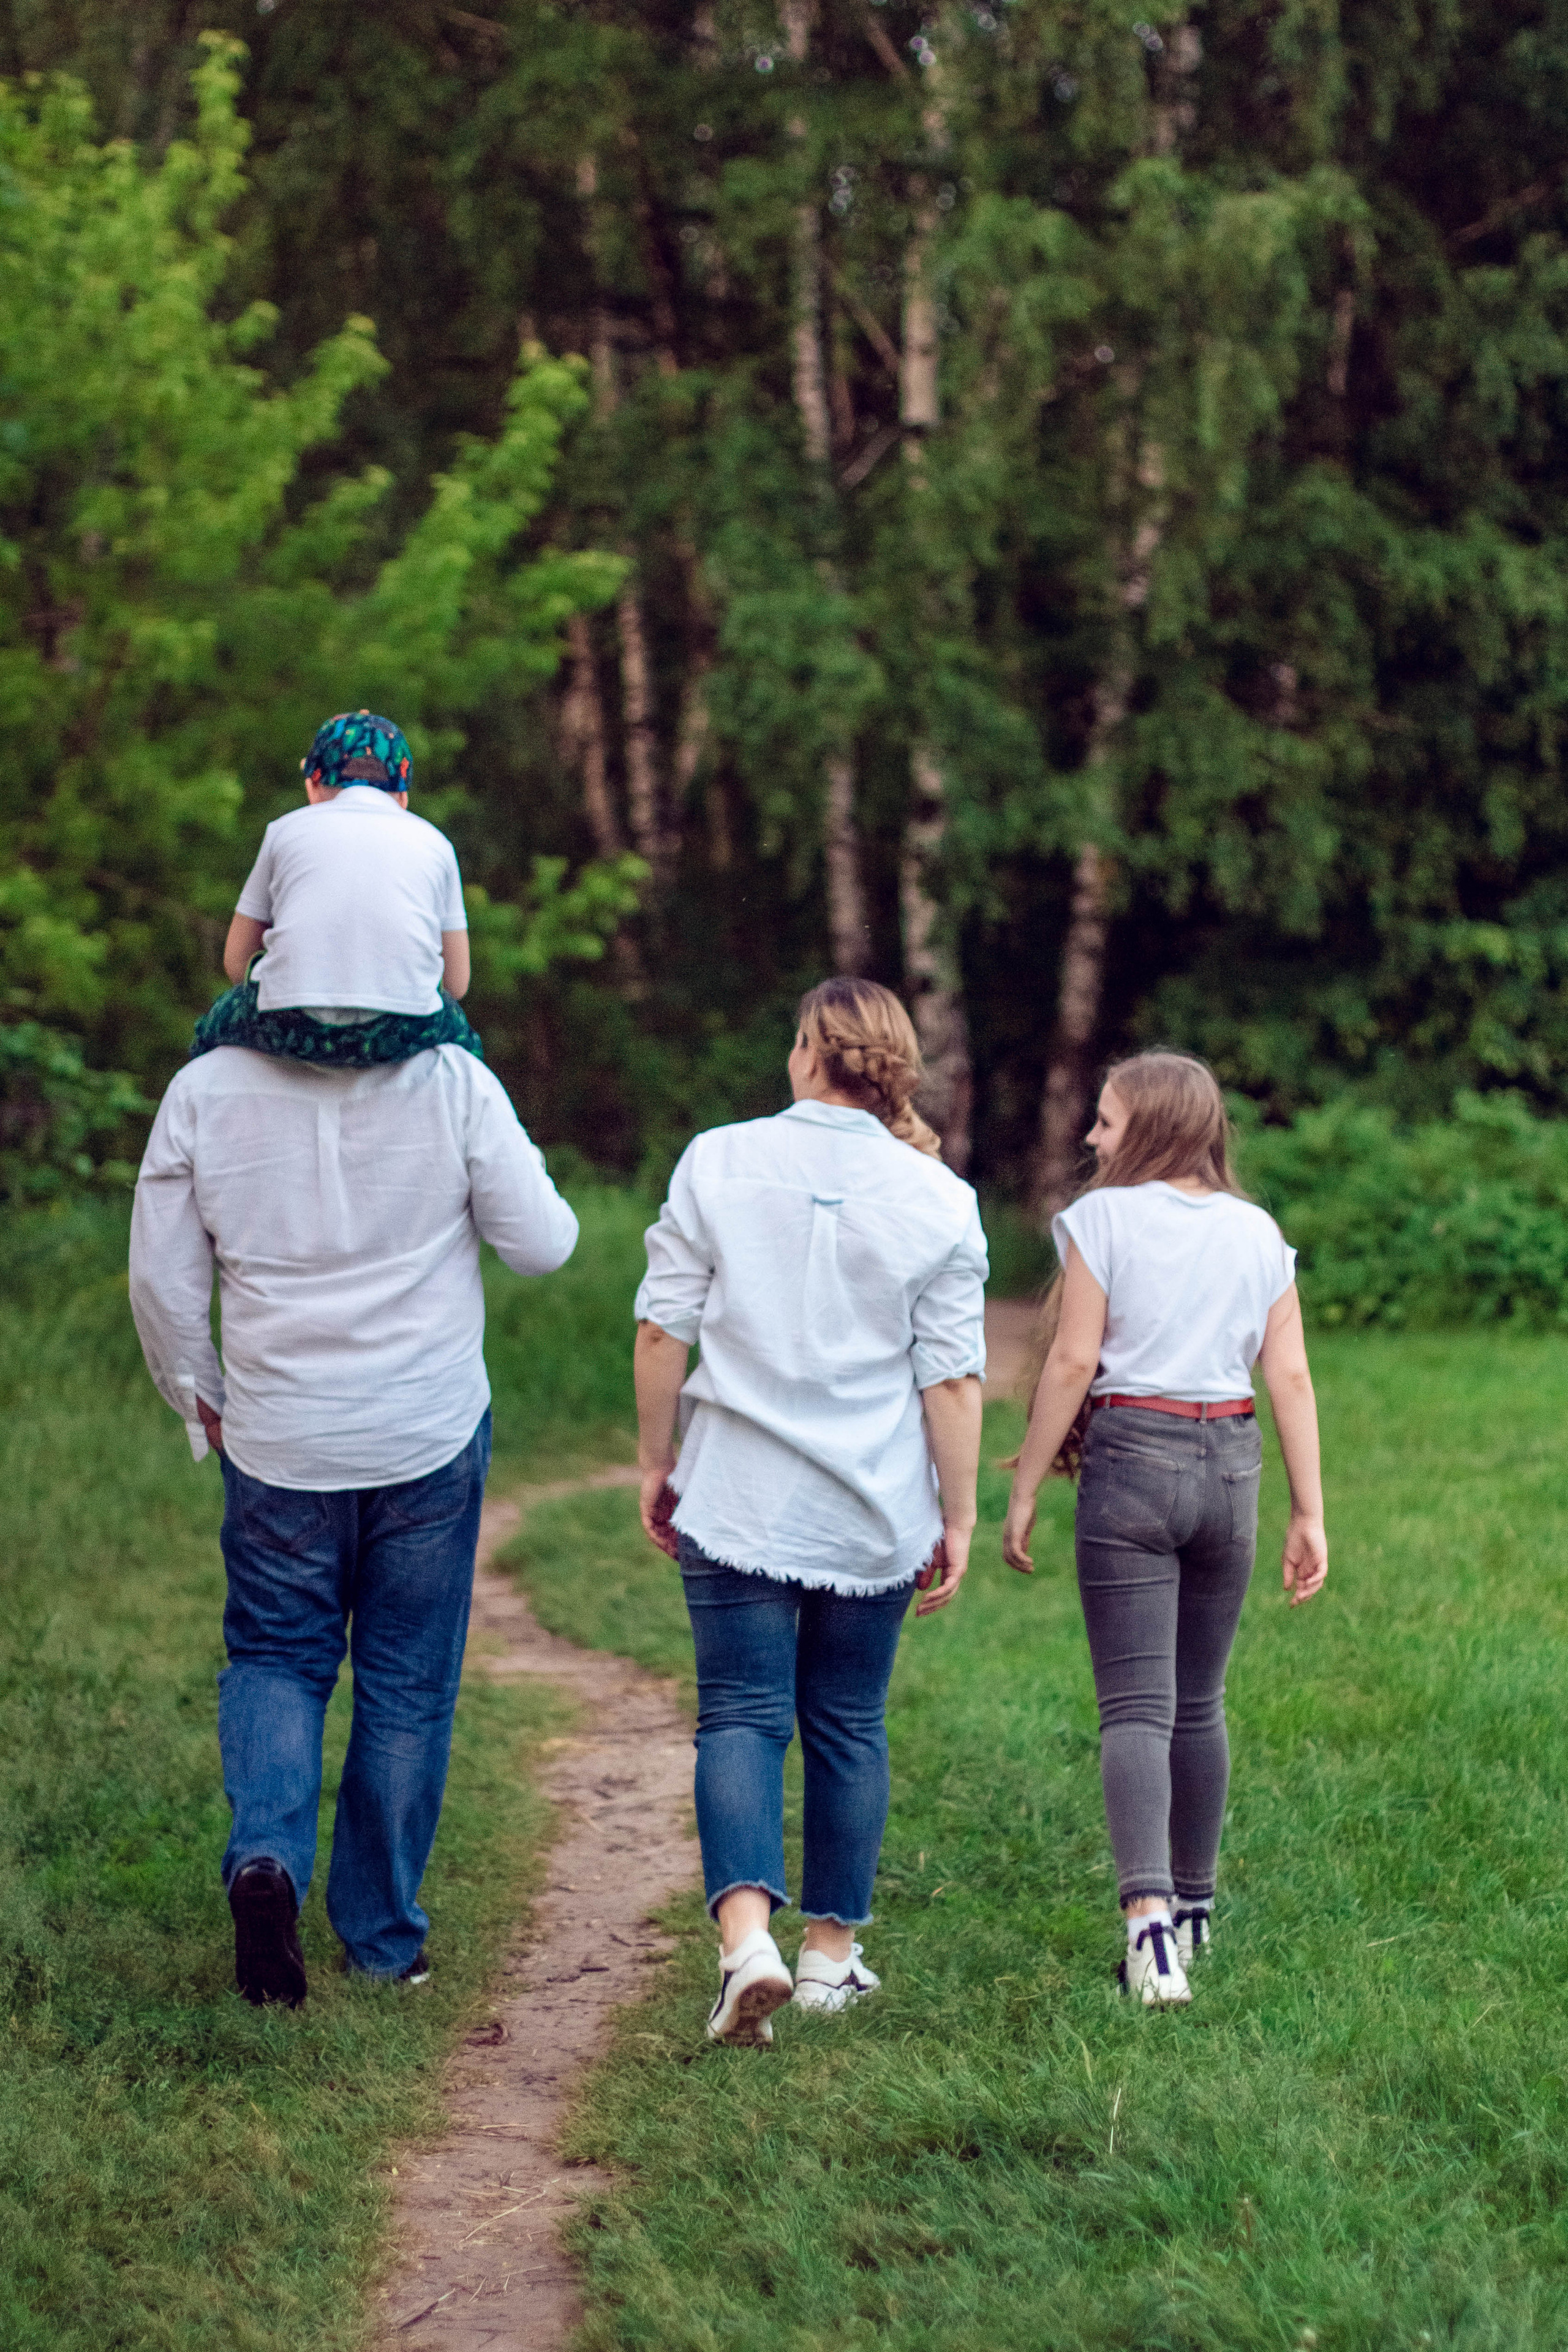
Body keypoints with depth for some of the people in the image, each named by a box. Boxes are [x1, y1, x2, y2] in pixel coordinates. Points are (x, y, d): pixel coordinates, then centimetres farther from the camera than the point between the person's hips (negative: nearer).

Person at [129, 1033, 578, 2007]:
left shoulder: (204, 1090, -6)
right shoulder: (453, 1083, -12)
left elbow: (163, 1279, -1)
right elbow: (542, 1243, -6)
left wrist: (201, 1398, 15)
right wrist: (525, 1171, 15)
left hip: (278, 1442, 1)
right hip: (430, 1437, -1)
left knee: (275, 1657, 17)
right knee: (408, 1685, 12)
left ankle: (267, 1854, -9)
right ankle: (384, 1936, 20)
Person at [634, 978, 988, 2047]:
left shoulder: (717, 1161, -3)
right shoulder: (937, 1199, -3)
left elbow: (663, 1328, -2)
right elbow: (953, 1376, -3)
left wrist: (657, 1461, 10)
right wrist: (959, 1517, 4)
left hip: (738, 1498, -1)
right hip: (874, 1511, 1)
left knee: (741, 1715, 0)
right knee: (847, 1724, 13)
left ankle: (747, 1931, -20)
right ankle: (833, 1951, 21)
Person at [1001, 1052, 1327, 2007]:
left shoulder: (1103, 1219, -4)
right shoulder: (1259, 1232, 9)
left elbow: (1073, 1364, -8)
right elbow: (1291, 1376, 5)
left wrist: (1024, 1491, -2)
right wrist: (1310, 1514, 7)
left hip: (1131, 1456, -4)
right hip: (1230, 1463, 4)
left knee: (1138, 1706, -7)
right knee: (1201, 1703, 17)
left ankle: (1149, 1919, -22)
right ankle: (1194, 1904, 29)